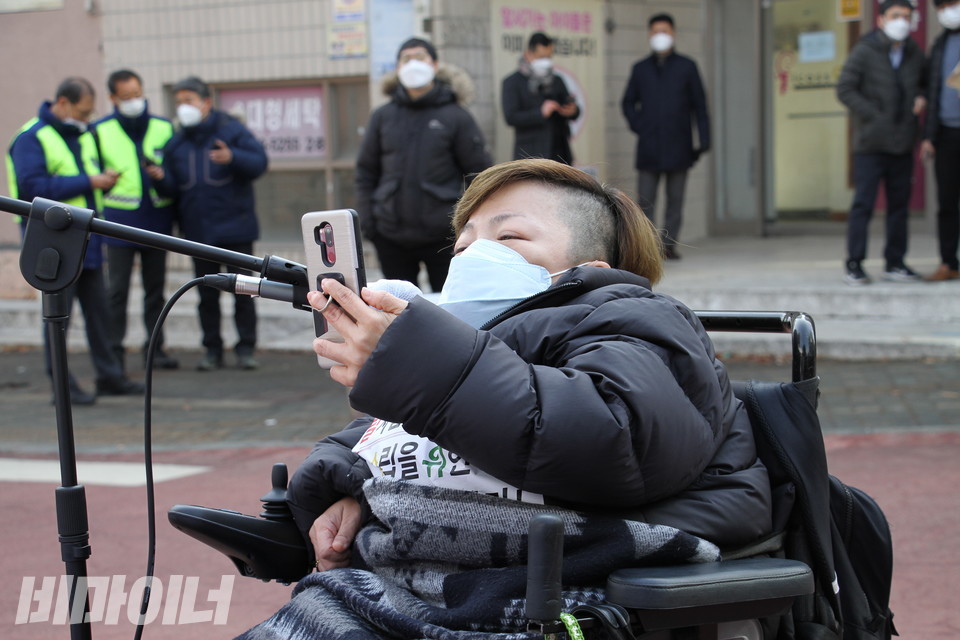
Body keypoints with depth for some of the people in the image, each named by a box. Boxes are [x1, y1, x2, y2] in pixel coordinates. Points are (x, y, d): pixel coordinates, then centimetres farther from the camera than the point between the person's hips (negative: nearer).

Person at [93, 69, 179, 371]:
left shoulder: (164, 128, 7)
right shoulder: (100, 131, 1)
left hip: (156, 220, 2)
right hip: (119, 221, -2)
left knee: (155, 286, 9)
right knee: (117, 289, -1)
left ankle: (155, 347, 17)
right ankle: (114, 349, 6)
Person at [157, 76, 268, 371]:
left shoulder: (231, 130, -2)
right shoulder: (176, 143, 10)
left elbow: (259, 161, -9)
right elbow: (172, 188, 7)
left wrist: (232, 158, -26)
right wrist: (161, 178, -15)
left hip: (234, 226, -4)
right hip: (198, 230, 4)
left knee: (242, 290, -1)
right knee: (207, 294, 9)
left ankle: (246, 348, 8)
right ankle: (212, 349, 16)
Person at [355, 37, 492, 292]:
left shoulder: (456, 117, 0)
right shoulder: (383, 117, 7)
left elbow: (480, 173, 2)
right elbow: (366, 171, 12)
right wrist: (366, 219, 2)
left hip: (444, 233, -2)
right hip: (391, 236, 3)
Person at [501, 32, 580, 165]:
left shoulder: (556, 81, 18)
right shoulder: (512, 82, 1)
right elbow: (510, 117, -11)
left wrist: (572, 110, -10)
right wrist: (541, 113, -21)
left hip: (559, 154, 6)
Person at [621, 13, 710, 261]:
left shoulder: (686, 67, 7)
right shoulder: (640, 69, 11)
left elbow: (699, 105, 6)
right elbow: (628, 103, 17)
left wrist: (703, 139, -1)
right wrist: (638, 125, 1)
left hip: (678, 146, 0)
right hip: (648, 148, 1)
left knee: (675, 199, 3)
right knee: (645, 199, -5)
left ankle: (669, 244, 8)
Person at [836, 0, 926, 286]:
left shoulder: (914, 55, 10)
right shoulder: (864, 52, -6)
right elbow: (845, 89, -10)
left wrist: (922, 98, 1)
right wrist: (874, 116, -15)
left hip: (903, 144, 5)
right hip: (871, 144, -5)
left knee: (899, 204, 8)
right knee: (863, 203, -6)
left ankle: (895, 263, 16)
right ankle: (854, 264, -1)